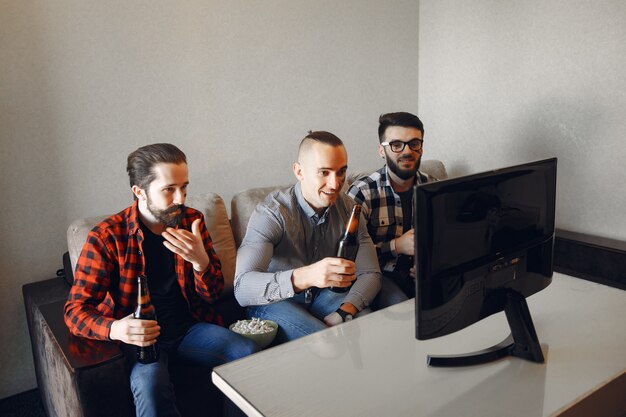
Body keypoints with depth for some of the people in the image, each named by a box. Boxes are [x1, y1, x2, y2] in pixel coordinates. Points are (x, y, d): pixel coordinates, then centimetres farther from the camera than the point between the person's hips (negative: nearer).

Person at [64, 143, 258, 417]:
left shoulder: (192, 221, 0)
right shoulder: (106, 237, -11)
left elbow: (212, 293, 2)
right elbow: (76, 310, -11)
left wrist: (200, 260, -21)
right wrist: (115, 329, -33)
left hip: (190, 327, 4)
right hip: (140, 336, -3)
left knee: (251, 355, -19)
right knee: (149, 383, -34)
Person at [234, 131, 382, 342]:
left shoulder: (348, 209, -7)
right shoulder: (271, 212, -25)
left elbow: (370, 273, -5)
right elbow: (242, 288, -37)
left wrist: (343, 313, -25)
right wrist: (304, 276, -54)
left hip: (322, 294, 5)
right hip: (274, 300, -5)